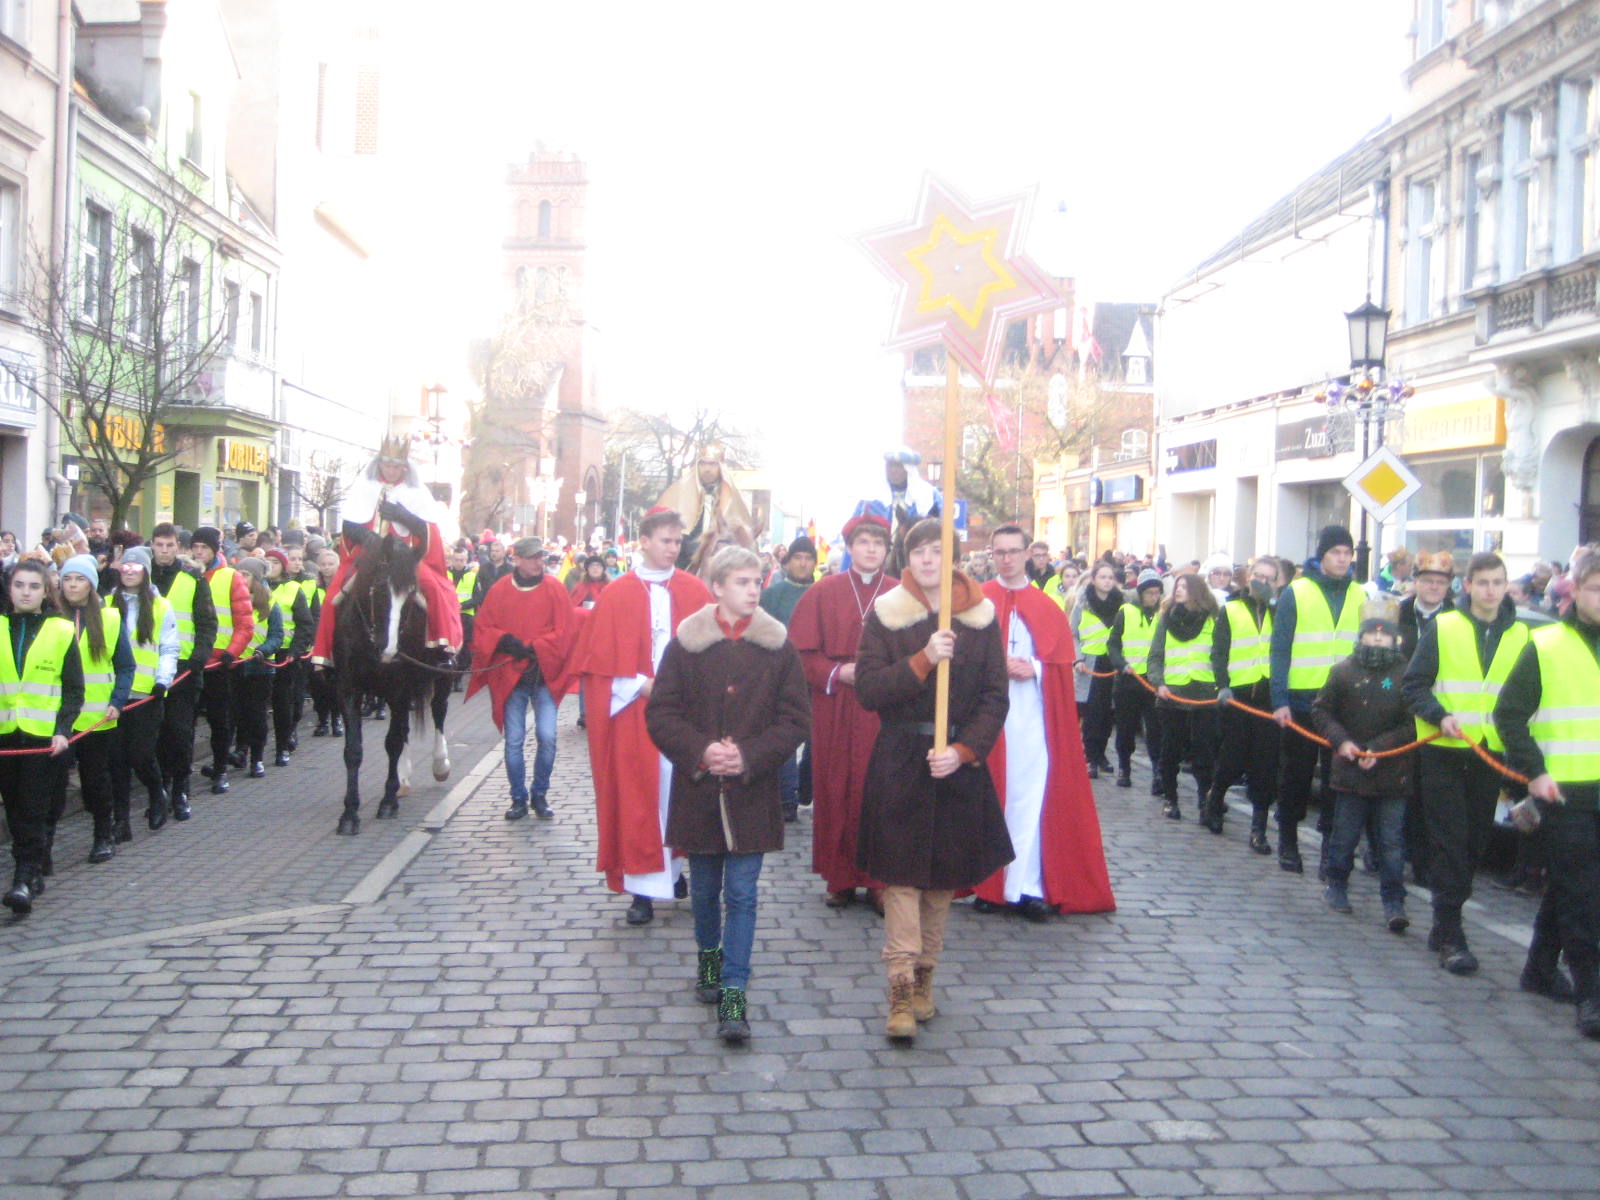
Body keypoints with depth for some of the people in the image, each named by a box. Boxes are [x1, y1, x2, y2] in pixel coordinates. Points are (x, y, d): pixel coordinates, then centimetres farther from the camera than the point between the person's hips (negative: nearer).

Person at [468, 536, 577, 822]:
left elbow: (566, 630, -5)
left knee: (547, 737, -8)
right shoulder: (499, 591, 4)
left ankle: (540, 795, 11)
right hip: (510, 677, 1)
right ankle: (519, 799, 15)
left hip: (544, 675, -1)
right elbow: (482, 629, 5)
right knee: (513, 741, 2)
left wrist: (534, 648, -12)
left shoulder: (554, 589, 0)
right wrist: (504, 641, -14)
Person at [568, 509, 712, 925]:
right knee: (637, 794, 0)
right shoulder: (616, 595, 2)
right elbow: (600, 660, 0)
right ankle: (644, 886, 5)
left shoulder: (694, 591, 6)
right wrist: (641, 685, -11)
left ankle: (677, 867, 22)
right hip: (634, 714, -1)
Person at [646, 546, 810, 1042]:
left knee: (742, 893, -2)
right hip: (698, 790, 1)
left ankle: (734, 993, 1)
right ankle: (709, 956, 39)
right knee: (704, 888, 15)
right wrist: (700, 750, -17)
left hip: (752, 792, -1)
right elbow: (661, 712, -2)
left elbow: (795, 718, -2)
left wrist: (749, 757, -15)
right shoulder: (686, 642, -2)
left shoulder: (779, 647, -1)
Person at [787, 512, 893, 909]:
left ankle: (879, 880, 9)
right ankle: (840, 879, 15)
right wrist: (838, 673, -10)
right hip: (835, 710, 1)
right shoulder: (823, 593, 6)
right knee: (836, 791, 4)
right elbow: (801, 652, 3)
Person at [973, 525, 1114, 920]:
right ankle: (986, 883, 12)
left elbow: (1062, 662, 7)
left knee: (1027, 797, -5)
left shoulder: (1046, 608, 10)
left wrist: (1034, 669, -10)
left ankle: (1023, 887, -3)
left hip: (1031, 717, 1)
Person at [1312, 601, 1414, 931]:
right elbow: (1321, 711, 8)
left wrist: (1380, 748, -14)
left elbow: (1413, 724, -6)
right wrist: (1341, 740, -6)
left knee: (1391, 841, 2)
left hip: (1392, 775, -1)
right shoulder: (1344, 671, 2)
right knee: (1345, 835, 13)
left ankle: (1394, 903, 8)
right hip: (1350, 770, 2)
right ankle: (1336, 886, 31)